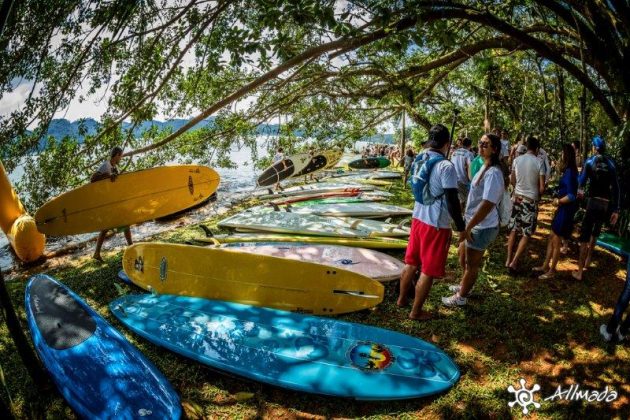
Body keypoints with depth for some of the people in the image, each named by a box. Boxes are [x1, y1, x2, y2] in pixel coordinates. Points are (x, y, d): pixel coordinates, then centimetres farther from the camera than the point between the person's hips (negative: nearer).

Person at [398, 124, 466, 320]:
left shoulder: (420, 160, 2)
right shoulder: (446, 166, -20)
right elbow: (452, 202, -20)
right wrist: (461, 228, -10)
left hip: (418, 218, 7)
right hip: (436, 224, -7)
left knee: (411, 263, 22)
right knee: (428, 271, 7)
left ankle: (402, 298, 39)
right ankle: (416, 311, 20)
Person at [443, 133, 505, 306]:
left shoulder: (493, 173, -24)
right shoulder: (485, 168, 8)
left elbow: (487, 205, -28)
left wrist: (467, 227, -23)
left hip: (483, 227, -9)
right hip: (476, 223, 9)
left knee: (472, 263, 7)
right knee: (467, 259, 25)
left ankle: (461, 297, 23)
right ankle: (463, 285, 45)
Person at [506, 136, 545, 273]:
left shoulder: (517, 160, -2)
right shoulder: (539, 163, -12)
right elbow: (542, 187, -10)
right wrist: (536, 194, 10)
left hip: (517, 197, 4)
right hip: (531, 200, -4)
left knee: (513, 230, 13)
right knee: (526, 234, 4)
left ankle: (509, 260, 18)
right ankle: (514, 263, -1)